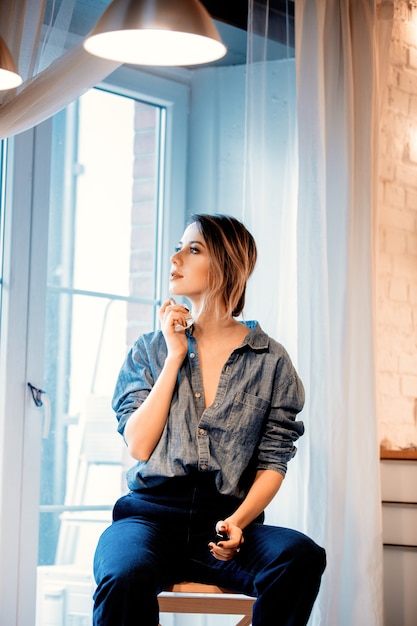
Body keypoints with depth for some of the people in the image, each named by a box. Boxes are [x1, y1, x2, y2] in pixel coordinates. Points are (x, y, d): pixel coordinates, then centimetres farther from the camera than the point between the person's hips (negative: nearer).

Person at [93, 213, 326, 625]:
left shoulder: (270, 361, 9)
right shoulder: (150, 350, 13)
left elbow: (272, 463, 5)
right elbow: (139, 446, 1)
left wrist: (238, 521, -14)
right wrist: (175, 357, 0)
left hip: (226, 519, 1)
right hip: (150, 514, 0)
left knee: (301, 556, -33)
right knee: (126, 576, -38)